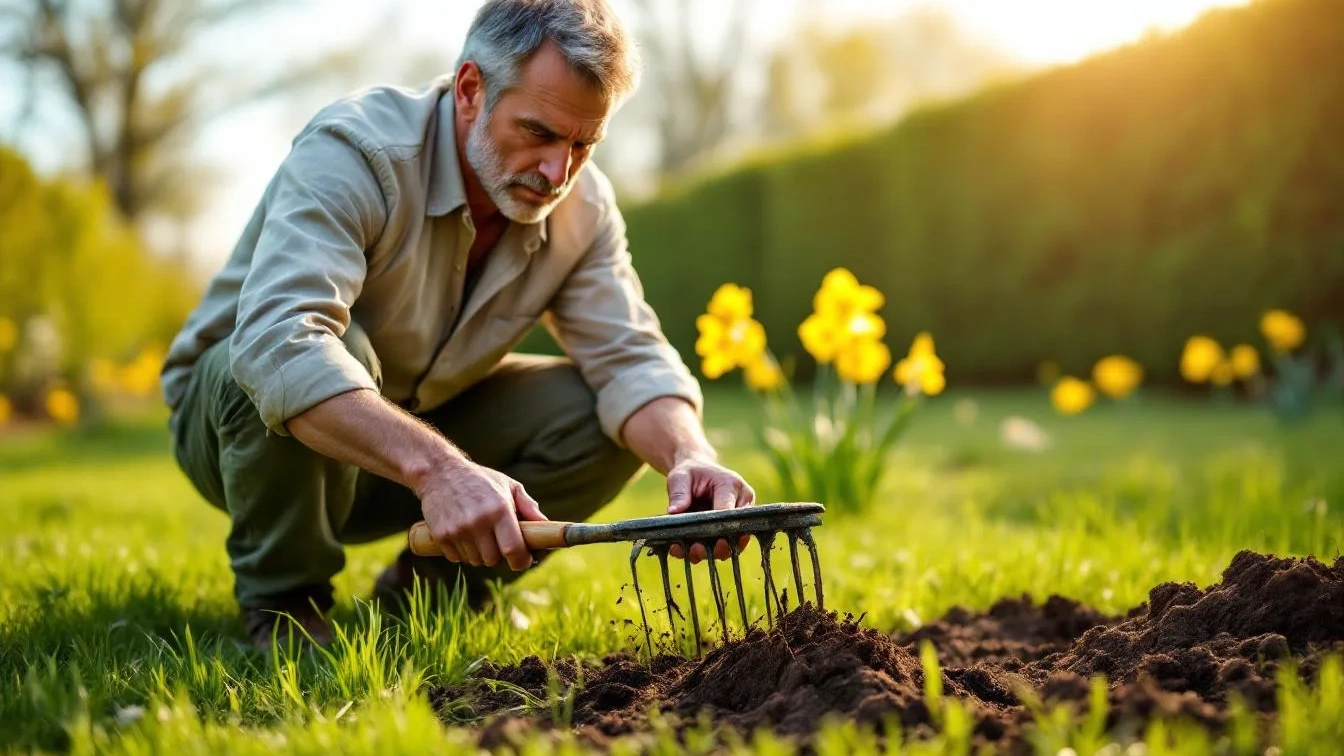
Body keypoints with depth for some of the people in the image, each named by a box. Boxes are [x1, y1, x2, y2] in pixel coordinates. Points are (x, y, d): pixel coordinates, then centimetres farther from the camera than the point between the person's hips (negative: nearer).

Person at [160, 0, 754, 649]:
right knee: (334, 351, -38)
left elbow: (630, 359, -14)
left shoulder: (582, 207, -10)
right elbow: (280, 343, -46)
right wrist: (437, 467, -59)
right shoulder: (352, 151, -31)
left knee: (602, 415, -16)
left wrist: (691, 457, -37)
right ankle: (281, 600, -12)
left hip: (421, 423, 5)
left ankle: (428, 588, 6)